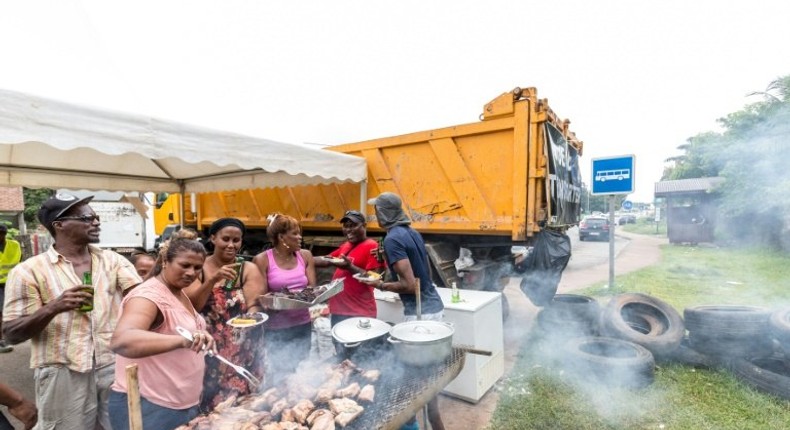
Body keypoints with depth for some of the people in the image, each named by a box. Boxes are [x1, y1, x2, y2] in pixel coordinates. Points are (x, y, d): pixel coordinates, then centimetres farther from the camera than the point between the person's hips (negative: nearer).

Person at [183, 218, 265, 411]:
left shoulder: (249, 269, -3)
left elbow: (254, 306, -8)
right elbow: (190, 306, -9)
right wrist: (213, 279, -24)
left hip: (241, 352, 0)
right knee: (206, 404, 8)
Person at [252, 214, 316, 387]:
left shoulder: (305, 256, 3)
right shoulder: (262, 260, -8)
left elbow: (312, 288, 4)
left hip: (303, 324, 4)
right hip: (276, 328, -3)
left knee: (298, 370, 11)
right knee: (279, 373, 4)